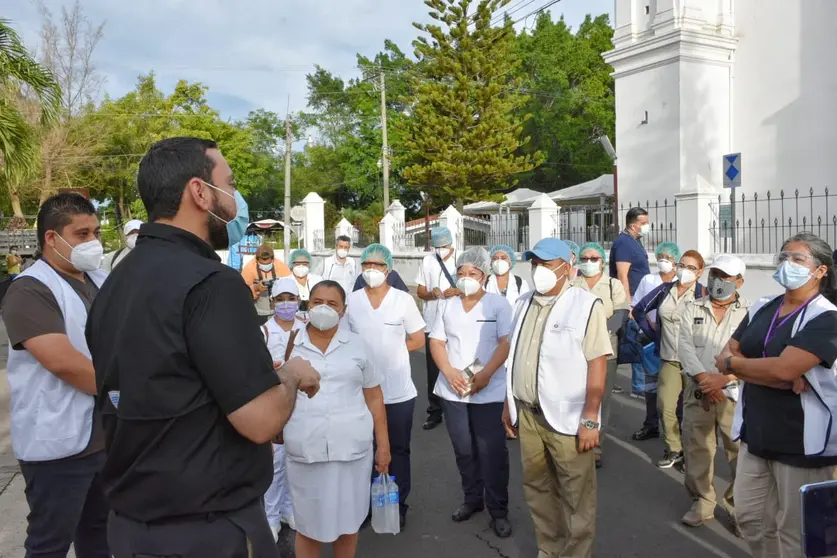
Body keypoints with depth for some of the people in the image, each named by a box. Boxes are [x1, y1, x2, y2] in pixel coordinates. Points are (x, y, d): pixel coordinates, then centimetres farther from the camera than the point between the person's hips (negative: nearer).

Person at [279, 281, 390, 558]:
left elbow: (374, 397, 8)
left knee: (348, 522, 13)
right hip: (305, 452, 0)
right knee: (308, 524, 11)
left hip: (352, 449, 1)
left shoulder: (358, 346, 5)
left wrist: (383, 445, 5)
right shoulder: (290, 345, 3)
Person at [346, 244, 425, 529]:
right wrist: (374, 351, -7)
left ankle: (398, 505, 27)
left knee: (398, 450, 12)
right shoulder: (351, 301, 0)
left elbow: (418, 340, 2)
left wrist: (389, 350, -4)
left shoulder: (404, 300, -4)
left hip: (398, 391, -1)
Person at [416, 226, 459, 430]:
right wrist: (431, 293, -16)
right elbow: (420, 291, 7)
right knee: (433, 370, 7)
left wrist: (458, 291, -19)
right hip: (433, 324, 2)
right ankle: (435, 412, 18)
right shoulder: (427, 261, 5)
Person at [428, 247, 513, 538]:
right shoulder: (448, 305, 10)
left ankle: (498, 510, 12)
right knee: (463, 448, 13)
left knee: (492, 451, -2)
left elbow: (506, 343, -8)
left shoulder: (499, 304, -1)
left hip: (489, 391, -4)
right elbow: (436, 341, 7)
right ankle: (472, 498, 31)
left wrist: (486, 374, -18)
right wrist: (449, 371, -10)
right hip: (453, 390, 4)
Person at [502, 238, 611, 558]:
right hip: (527, 414, 6)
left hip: (567, 417, -6)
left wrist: (590, 419, -17)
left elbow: (597, 363, -14)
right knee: (537, 487, 18)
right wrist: (509, 403, 16)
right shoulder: (524, 303, 10)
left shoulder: (586, 305, -10)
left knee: (576, 495, 6)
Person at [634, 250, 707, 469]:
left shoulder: (703, 294, -9)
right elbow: (639, 310, 14)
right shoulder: (665, 290, 4)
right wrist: (653, 334, 10)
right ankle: (674, 449, 17)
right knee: (665, 406, 1)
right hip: (669, 359, 4)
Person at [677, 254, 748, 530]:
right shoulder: (692, 310, 10)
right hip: (697, 393, 3)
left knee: (742, 452, 1)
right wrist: (703, 377, -15)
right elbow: (685, 346, -2)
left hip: (735, 394, -2)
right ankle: (702, 502, 23)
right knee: (697, 449, 8)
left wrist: (724, 378, -20)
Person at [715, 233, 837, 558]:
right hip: (756, 432, 6)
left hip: (803, 440, -6)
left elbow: (784, 368, -24)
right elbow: (727, 357, -2)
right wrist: (783, 380, -16)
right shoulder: (761, 309, 7)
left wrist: (732, 363, -8)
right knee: (749, 517, 15)